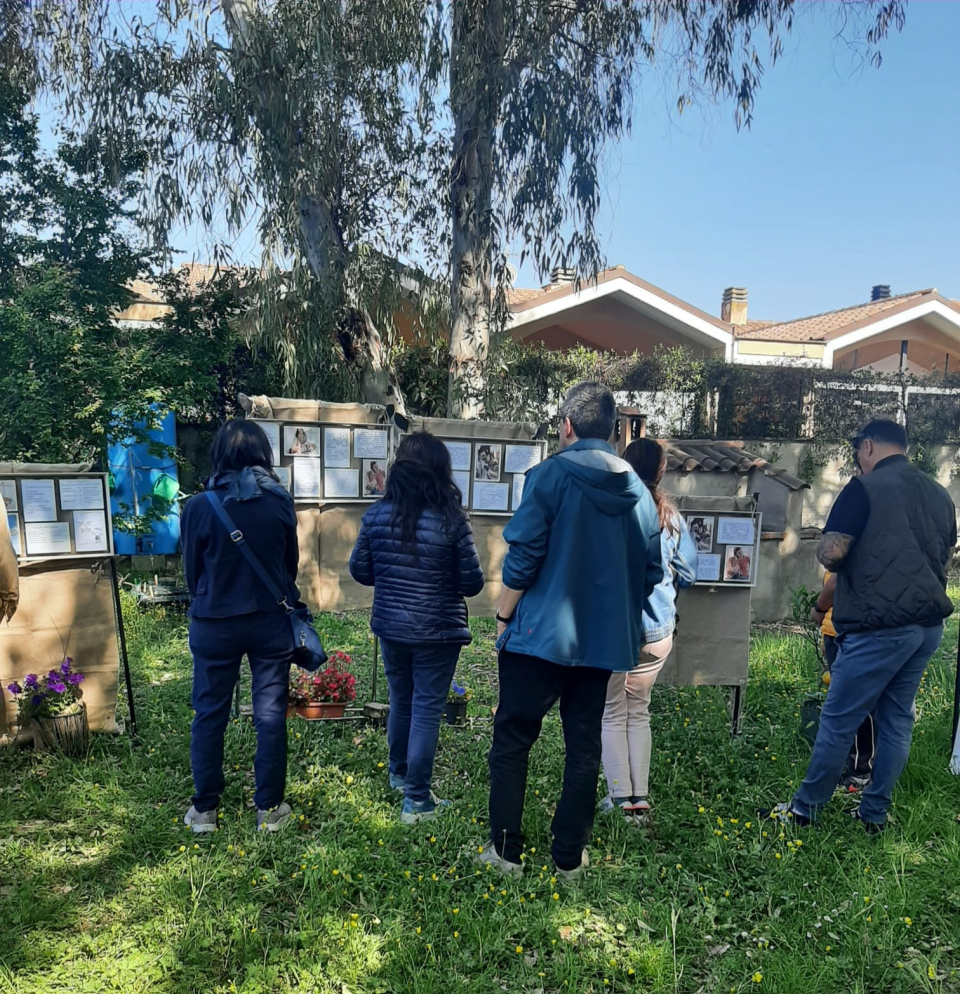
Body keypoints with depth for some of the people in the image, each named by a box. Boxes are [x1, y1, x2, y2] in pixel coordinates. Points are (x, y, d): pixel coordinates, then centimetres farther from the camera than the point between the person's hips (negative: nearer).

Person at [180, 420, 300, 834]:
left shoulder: (198, 507, -11)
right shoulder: (280, 501, -7)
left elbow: (191, 570, 1)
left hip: (214, 624, -1)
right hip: (271, 621, 1)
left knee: (209, 715, 13)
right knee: (270, 715, 10)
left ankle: (204, 810, 24)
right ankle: (269, 808, 21)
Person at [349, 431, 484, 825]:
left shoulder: (376, 514, -5)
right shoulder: (451, 519, -16)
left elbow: (359, 570, 3)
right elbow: (472, 583, -11)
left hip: (391, 627, 5)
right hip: (437, 631, -4)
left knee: (400, 700, 23)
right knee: (426, 709, 6)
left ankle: (399, 774, 43)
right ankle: (416, 800, 13)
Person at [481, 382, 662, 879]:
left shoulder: (550, 475, -11)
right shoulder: (638, 491, 4)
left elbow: (522, 558, -13)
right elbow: (651, 572, 7)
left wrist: (504, 619, -2)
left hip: (540, 634, -4)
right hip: (604, 641, 5)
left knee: (512, 741, 10)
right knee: (584, 747, 14)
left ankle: (505, 849, 16)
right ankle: (569, 855, 23)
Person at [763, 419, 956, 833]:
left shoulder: (865, 488, -13)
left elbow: (830, 552, -19)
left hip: (880, 627, -8)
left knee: (838, 721, 3)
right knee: (897, 718, 15)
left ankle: (804, 808, 15)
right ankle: (874, 812, 24)